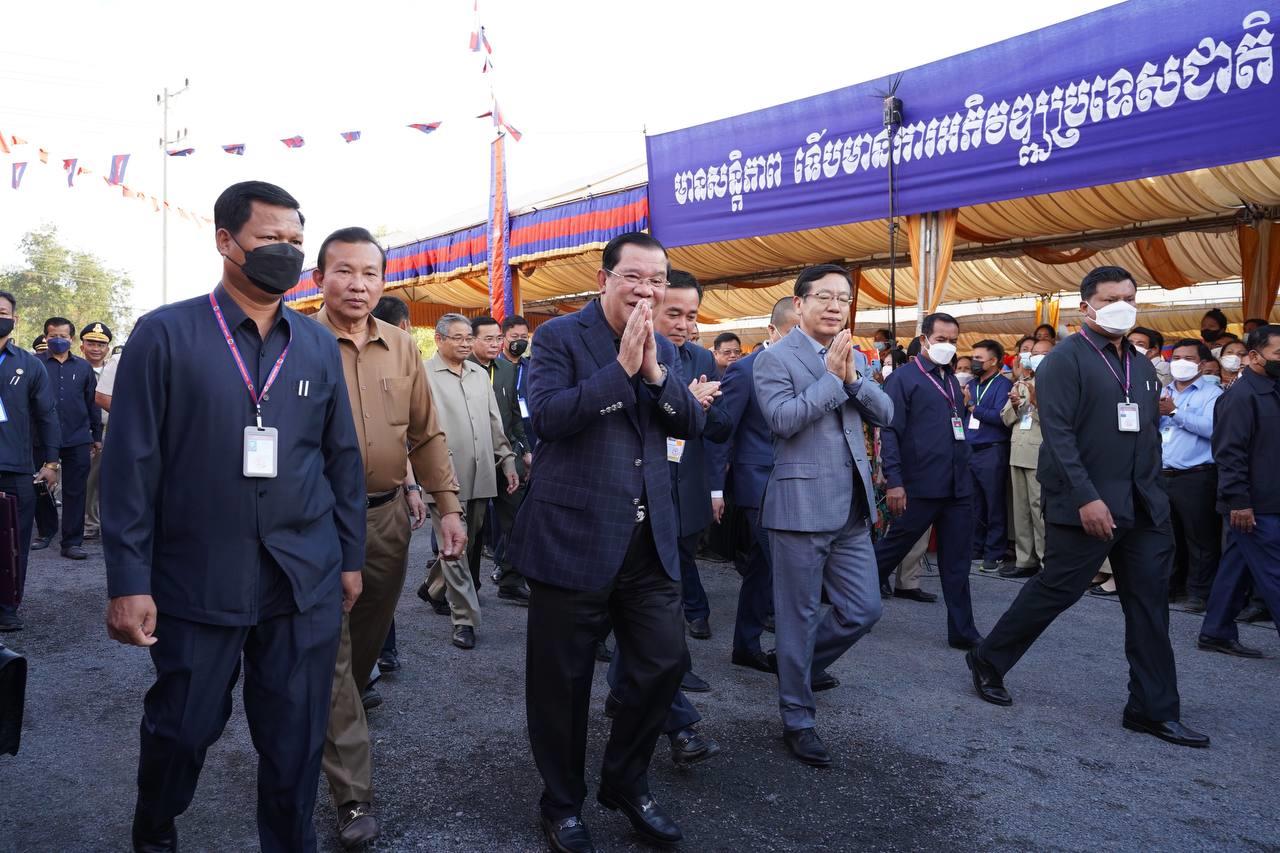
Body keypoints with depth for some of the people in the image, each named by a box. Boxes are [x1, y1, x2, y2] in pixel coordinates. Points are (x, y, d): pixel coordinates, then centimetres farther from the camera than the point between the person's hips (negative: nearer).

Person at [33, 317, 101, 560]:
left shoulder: (84, 367, 9)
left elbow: (93, 403, 13)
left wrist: (97, 436, 12)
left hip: (77, 440, 1)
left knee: (75, 492, 2)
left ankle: (72, 542, 7)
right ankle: (46, 532, 28)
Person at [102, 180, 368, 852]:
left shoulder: (319, 346, 6)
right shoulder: (165, 334, -4)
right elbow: (131, 463, -5)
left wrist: (351, 557, 9)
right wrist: (128, 581, -8)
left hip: (306, 582, 2)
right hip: (196, 581, -2)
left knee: (295, 740, 10)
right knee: (181, 728, 15)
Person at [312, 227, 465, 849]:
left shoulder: (401, 347, 6)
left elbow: (426, 434, 9)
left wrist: (449, 506, 5)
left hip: (389, 516, 5)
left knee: (369, 639, 21)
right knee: (331, 652, 1)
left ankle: (332, 724, 48)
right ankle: (353, 796, 10)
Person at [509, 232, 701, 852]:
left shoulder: (663, 349, 13)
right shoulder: (559, 336, -5)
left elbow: (692, 424, 4)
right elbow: (547, 414, -19)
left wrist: (654, 371, -12)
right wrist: (621, 366, -20)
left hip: (649, 541, 5)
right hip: (573, 537, -5)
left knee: (666, 663, 9)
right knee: (563, 680, 8)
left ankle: (626, 782, 33)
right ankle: (562, 802, 31)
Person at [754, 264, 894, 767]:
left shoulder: (854, 358, 14)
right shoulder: (774, 359, -7)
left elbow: (885, 415, 5)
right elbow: (783, 420, -20)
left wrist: (853, 378, -10)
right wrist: (832, 376, -17)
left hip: (851, 510, 7)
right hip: (801, 505, -7)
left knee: (864, 610, 12)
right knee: (799, 616, 4)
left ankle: (803, 664, 37)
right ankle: (797, 720, 20)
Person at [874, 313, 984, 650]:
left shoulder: (953, 381, 16)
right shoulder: (903, 378, -6)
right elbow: (890, 432, -12)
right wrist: (894, 482, -18)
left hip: (958, 485, 7)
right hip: (920, 485, -6)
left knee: (957, 560, 8)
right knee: (892, 548, 4)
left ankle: (962, 631, 15)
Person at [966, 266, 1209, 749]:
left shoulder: (1141, 365, 15)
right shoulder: (1066, 359, -8)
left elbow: (1150, 434, 19)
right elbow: (1057, 434, -16)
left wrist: (1153, 492, 12)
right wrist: (1086, 498, -22)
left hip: (1144, 509, 7)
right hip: (1086, 506, -7)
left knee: (1150, 604, 7)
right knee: (1054, 592, 0)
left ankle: (1153, 709, 17)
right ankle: (988, 661, 19)